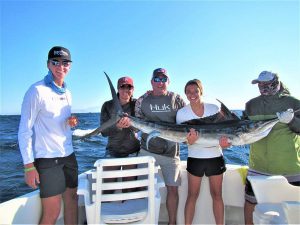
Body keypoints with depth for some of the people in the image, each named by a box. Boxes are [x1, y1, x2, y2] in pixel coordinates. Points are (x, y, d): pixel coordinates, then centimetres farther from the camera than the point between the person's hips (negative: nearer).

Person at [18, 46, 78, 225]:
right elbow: (25, 130, -11)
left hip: (69, 156, 7)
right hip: (47, 159, -6)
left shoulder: (67, 93, 11)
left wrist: (71, 123, -1)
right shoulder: (37, 91, -10)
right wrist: (29, 166, -13)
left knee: (72, 201, 13)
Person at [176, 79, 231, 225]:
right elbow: (182, 136, -6)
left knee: (217, 195, 12)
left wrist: (223, 141, -20)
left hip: (215, 157, 2)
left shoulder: (214, 108, -1)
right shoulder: (182, 113, -5)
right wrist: (189, 140, -30)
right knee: (192, 195, 7)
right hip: (195, 158, -1)